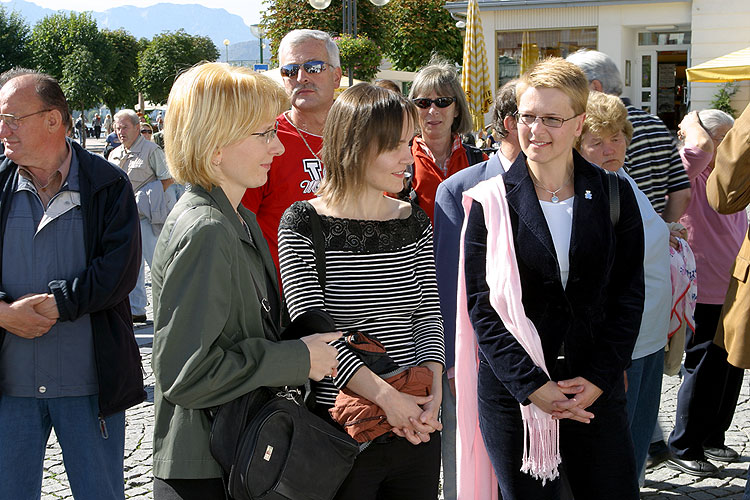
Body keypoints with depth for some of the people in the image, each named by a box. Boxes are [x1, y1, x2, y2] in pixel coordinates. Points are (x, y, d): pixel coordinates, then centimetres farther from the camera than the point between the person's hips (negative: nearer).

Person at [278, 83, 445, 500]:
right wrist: (385, 395, -25)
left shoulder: (415, 222, 7)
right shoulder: (303, 223, -9)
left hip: (415, 426, 5)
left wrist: (433, 390, -13)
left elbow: (428, 315, 6)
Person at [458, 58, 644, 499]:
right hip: (512, 394, -1)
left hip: (597, 391, 2)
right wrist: (531, 385, -13)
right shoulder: (491, 202, -2)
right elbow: (480, 305, -5)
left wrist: (599, 379, -7)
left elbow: (628, 295, 3)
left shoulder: (614, 196, 4)